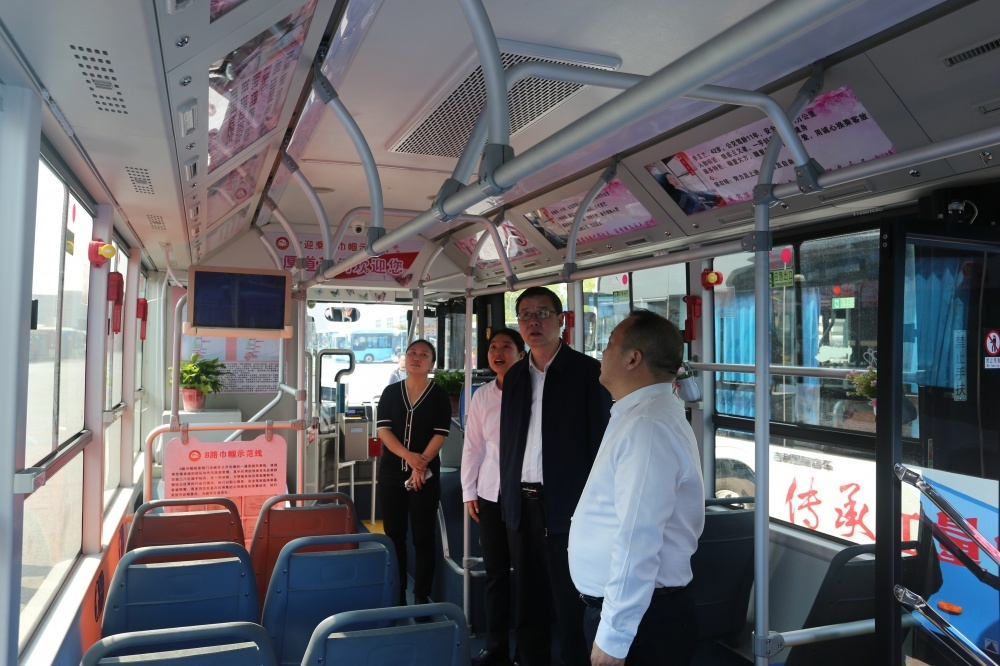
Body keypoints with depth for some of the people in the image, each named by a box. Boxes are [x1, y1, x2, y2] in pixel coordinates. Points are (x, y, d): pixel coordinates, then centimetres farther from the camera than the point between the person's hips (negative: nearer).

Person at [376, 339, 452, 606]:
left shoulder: (439, 395, 2)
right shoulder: (390, 392, 7)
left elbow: (440, 434, -5)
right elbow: (383, 429, -3)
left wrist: (421, 464, -17)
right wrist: (409, 456, -16)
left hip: (426, 475, -2)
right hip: (391, 473, 2)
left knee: (423, 537, 2)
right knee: (394, 536, 8)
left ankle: (422, 598, 11)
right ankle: (396, 597, 18)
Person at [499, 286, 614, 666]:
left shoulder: (587, 371, -5)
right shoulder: (515, 375, 11)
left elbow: (600, 439, -8)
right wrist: (508, 497, 10)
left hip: (565, 507, -5)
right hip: (521, 505, 6)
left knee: (570, 605, 4)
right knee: (529, 604, 17)